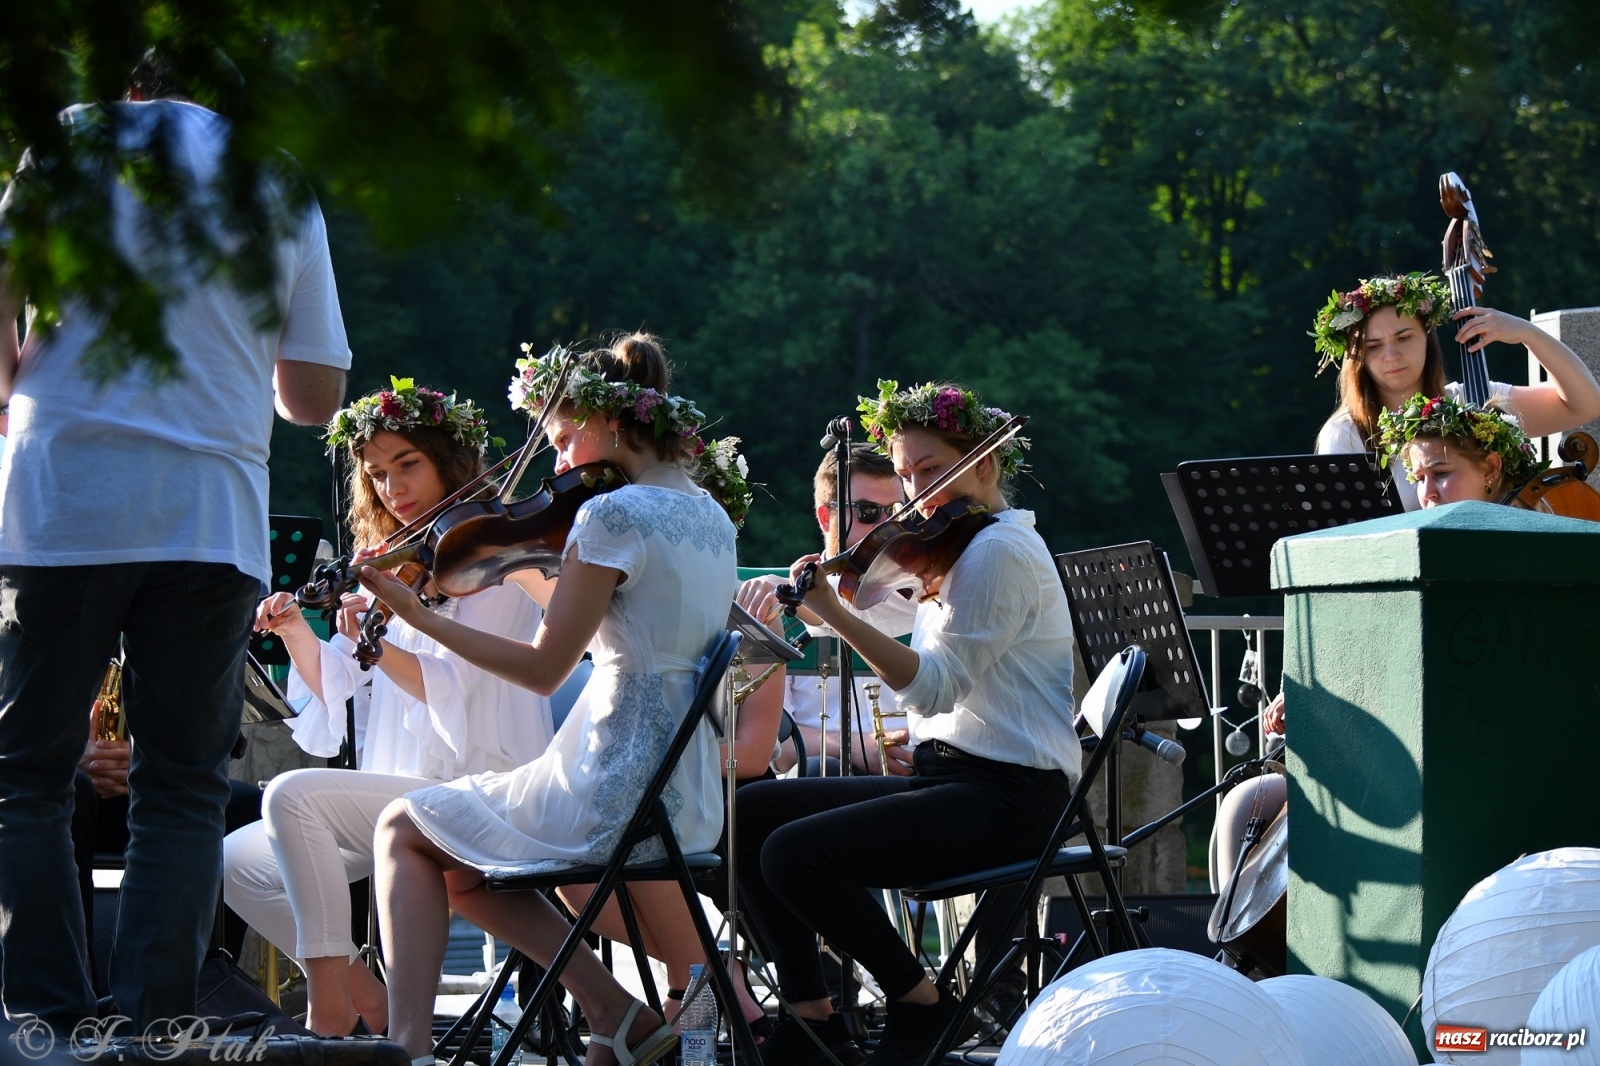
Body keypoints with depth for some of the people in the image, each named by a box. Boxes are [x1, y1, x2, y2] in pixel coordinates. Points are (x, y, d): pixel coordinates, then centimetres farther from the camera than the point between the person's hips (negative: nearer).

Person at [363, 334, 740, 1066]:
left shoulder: (613, 515, -16)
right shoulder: (709, 517, 11)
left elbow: (544, 669, -16)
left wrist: (415, 614, -13)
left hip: (610, 802, -8)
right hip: (691, 807, 8)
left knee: (405, 829, 11)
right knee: (461, 869, 25)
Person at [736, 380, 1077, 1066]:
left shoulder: (1000, 548, -11)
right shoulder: (955, 552, 20)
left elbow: (936, 686, -22)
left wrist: (834, 613, -30)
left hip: (1008, 796, -10)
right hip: (947, 776, 10)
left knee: (795, 853, -25)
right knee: (750, 814, 1)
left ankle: (923, 1007, -8)